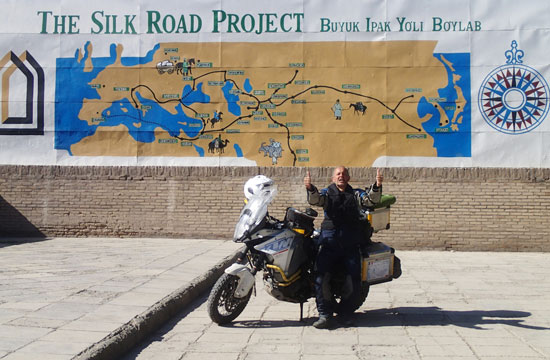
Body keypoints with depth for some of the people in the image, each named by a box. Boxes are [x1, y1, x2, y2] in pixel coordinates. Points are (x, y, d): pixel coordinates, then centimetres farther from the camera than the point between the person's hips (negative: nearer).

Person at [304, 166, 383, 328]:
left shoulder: (356, 194, 18)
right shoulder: (327, 193, 14)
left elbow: (371, 199, -1)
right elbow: (315, 200, -7)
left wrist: (377, 186, -21)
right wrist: (310, 188, -29)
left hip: (351, 242, 1)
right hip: (329, 240, -1)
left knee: (354, 280, -9)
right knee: (321, 277, -15)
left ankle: (345, 313, 10)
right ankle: (325, 315, -7)